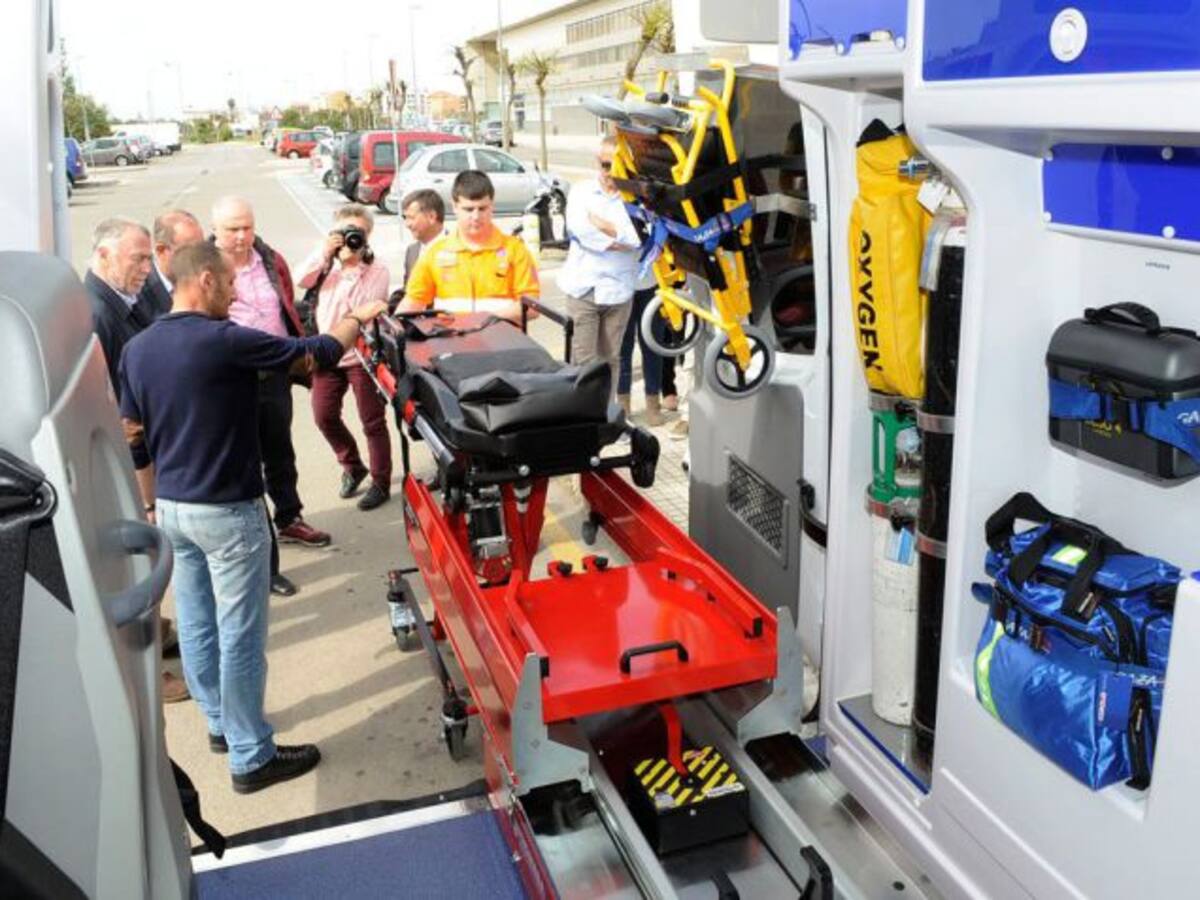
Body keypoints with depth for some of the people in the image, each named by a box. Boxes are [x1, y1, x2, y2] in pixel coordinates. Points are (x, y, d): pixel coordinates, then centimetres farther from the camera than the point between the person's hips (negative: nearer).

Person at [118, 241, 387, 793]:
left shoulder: (137, 349, 4)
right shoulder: (224, 341, -19)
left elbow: (133, 439, 11)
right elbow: (319, 352, -14)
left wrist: (153, 504, 22)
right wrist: (359, 317, 5)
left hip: (173, 509, 8)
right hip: (226, 513, -8)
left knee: (196, 624, 18)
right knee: (239, 636, 1)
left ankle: (221, 723, 36)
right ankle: (252, 758, 12)